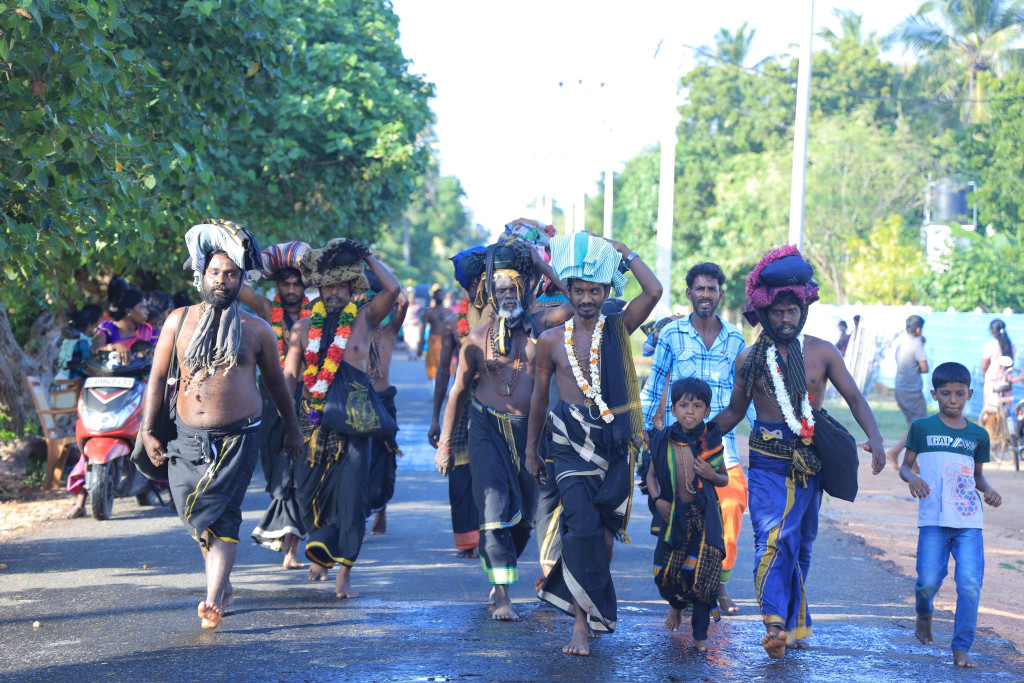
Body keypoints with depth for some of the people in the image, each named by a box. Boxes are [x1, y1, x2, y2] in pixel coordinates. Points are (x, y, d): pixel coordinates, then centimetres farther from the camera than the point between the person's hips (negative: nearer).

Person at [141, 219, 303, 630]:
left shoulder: (255, 330, 3)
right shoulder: (180, 321, 5)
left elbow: (276, 382, 16)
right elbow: (158, 377, 9)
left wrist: (292, 429, 23)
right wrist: (148, 432, 4)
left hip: (238, 437, -2)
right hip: (188, 436, 2)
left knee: (219, 516, -12)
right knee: (195, 516, 9)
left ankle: (213, 602, -13)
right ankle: (223, 585, 29)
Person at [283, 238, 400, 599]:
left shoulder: (364, 320, 6)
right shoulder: (303, 328, 11)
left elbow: (393, 289, -9)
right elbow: (289, 374, 11)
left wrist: (368, 257, 2)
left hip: (353, 422, -2)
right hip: (313, 422, 2)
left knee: (350, 496, -8)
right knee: (309, 492, 5)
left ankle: (343, 575, -3)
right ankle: (321, 551, 31)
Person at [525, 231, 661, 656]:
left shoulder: (618, 328, 4)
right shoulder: (551, 340, 5)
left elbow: (653, 292, -12)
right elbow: (540, 396, 15)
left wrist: (624, 253, 1)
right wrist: (531, 450, 19)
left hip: (614, 441, 2)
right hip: (571, 441, -1)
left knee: (605, 528, 8)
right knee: (582, 525, -15)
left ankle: (592, 606, 27)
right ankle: (582, 622, -12)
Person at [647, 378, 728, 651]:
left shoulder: (710, 442, -3)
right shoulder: (664, 441, -2)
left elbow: (724, 480, 8)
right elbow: (651, 475, 10)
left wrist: (711, 475, -13)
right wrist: (658, 500, -6)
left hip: (704, 516, -1)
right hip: (673, 514, 1)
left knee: (702, 572, -6)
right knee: (666, 569, 2)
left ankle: (700, 633, 7)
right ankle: (676, 604, 38)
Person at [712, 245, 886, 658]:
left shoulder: (821, 352, 3)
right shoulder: (750, 359, 4)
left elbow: (854, 397, 1)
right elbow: (734, 412, 14)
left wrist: (875, 438, -16)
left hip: (810, 461, 2)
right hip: (767, 460, -2)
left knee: (800, 545, 10)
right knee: (773, 539, -19)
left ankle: (793, 626, 22)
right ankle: (776, 624, -29)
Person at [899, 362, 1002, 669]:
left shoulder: (978, 435, 11)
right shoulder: (922, 427, 4)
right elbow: (905, 465, 9)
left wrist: (988, 489, 1)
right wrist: (912, 478, -13)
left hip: (969, 522, 2)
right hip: (933, 520, -2)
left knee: (970, 584, -10)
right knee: (928, 580, -6)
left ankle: (961, 649, 0)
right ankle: (924, 613, 30)